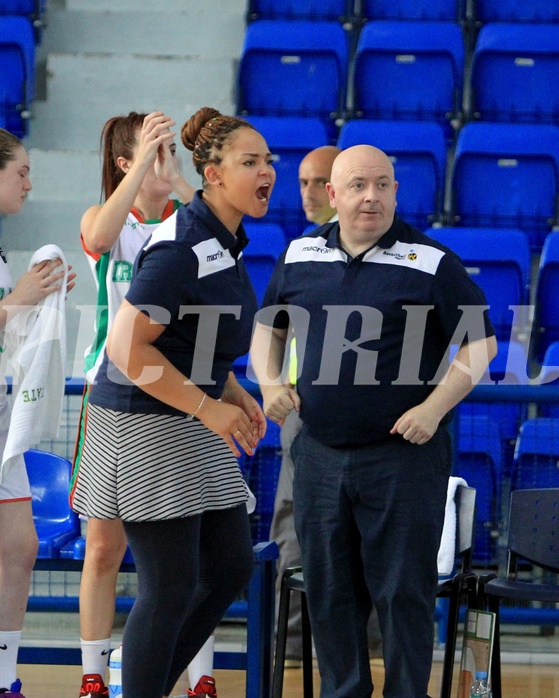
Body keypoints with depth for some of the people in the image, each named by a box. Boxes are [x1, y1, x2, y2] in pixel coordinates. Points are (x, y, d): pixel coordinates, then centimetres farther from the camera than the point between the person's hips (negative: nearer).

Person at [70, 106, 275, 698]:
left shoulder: (225, 240, 10)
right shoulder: (182, 248, -20)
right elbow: (127, 347, -24)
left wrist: (236, 395, 8)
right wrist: (210, 408, -22)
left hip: (193, 428, 10)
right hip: (144, 429, -10)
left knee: (230, 569, 12)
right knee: (170, 588, -6)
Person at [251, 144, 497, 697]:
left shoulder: (431, 262, -6)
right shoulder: (299, 256, 8)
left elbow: (480, 342, -4)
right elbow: (268, 327, 22)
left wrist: (435, 407, -13)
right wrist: (270, 382, 4)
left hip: (403, 455, -4)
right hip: (319, 454, 4)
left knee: (403, 591, 0)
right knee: (328, 589, 11)